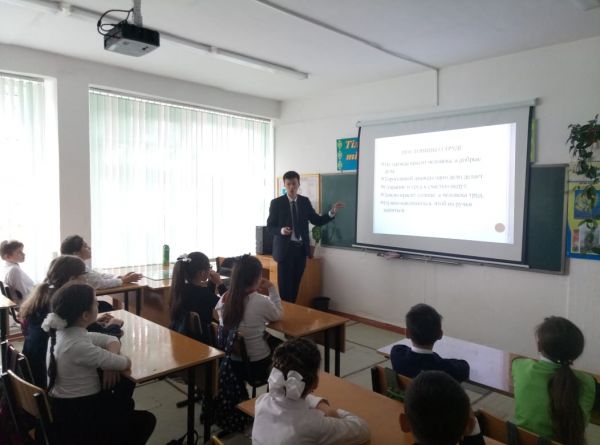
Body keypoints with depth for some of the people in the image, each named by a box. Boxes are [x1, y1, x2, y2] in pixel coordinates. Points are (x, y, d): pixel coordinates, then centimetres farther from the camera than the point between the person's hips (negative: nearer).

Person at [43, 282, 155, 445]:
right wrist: (110, 361, 1)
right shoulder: (77, 345, -31)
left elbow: (111, 340, 7)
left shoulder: (63, 332, -3)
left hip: (65, 407, 8)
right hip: (75, 419, -8)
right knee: (146, 420, 10)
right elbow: (126, 363, -19)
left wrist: (109, 362, -10)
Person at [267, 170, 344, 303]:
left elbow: (317, 221, 5)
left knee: (295, 284, 12)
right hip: (285, 248, -4)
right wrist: (281, 230, -24)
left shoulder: (305, 201, 6)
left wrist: (332, 212, -10)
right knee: (285, 285, 0)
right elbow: (270, 226, -3)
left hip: (301, 248, 4)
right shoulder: (276, 203, -5)